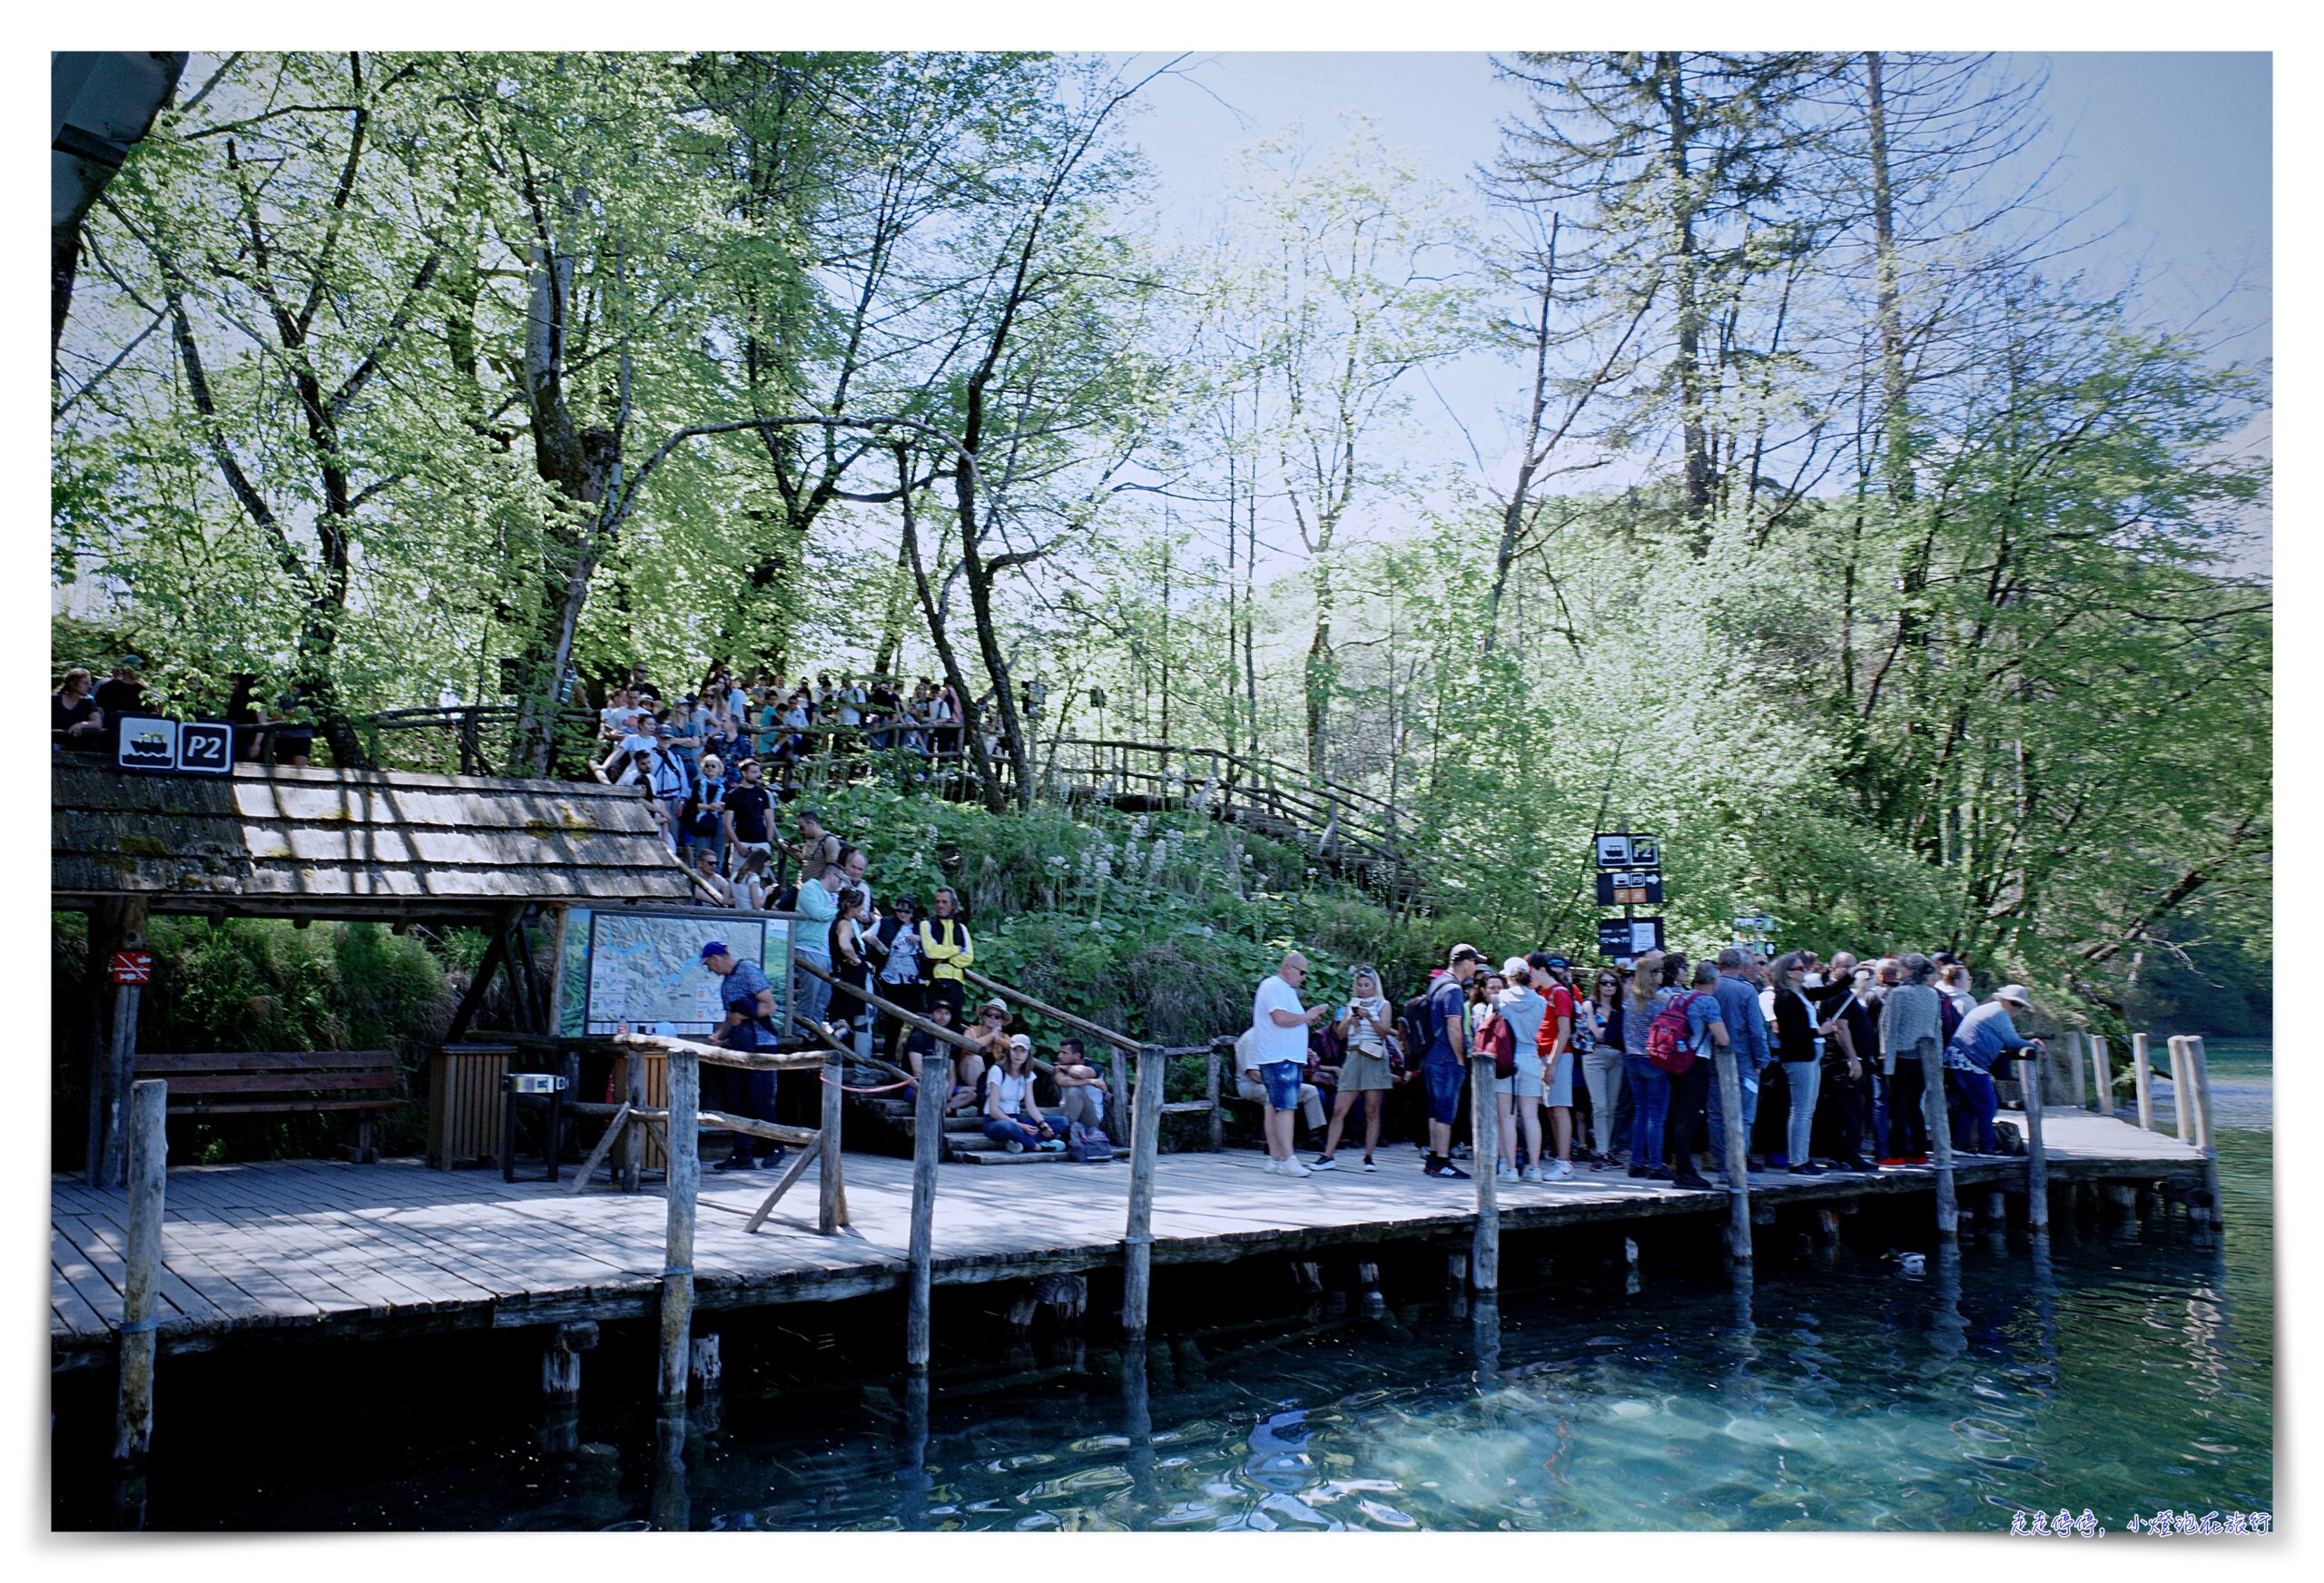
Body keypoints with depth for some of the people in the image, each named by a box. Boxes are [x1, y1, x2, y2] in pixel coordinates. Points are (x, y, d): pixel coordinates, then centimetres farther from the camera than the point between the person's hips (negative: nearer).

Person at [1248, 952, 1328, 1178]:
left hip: (1288, 1057, 10)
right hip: (1278, 1058, -10)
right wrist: (1306, 1016, -10)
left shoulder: (1285, 989, 23)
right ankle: (1288, 1161, -15)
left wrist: (1308, 1021, 13)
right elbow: (1281, 1018, -23)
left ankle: (1275, 1159, 8)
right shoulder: (1273, 986, -10)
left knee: (1275, 1108, 8)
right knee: (1285, 1107, -13)